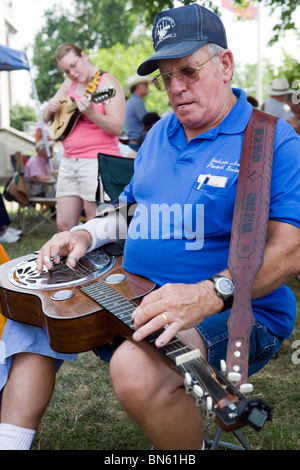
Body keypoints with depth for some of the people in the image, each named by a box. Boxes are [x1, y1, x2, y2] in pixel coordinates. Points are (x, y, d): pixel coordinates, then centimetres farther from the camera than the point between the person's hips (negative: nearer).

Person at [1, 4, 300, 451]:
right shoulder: (160, 134, 14)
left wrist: (207, 295, -34)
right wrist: (86, 234, 3)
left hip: (236, 312, -7)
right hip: (139, 299, 8)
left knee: (136, 369, -34)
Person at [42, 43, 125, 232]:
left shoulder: (107, 82, -6)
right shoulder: (70, 83, 15)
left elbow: (117, 127, -15)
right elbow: (45, 117, 20)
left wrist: (91, 113, -30)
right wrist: (51, 108, -2)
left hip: (97, 160, -7)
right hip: (69, 160, 7)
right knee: (64, 224, 7)